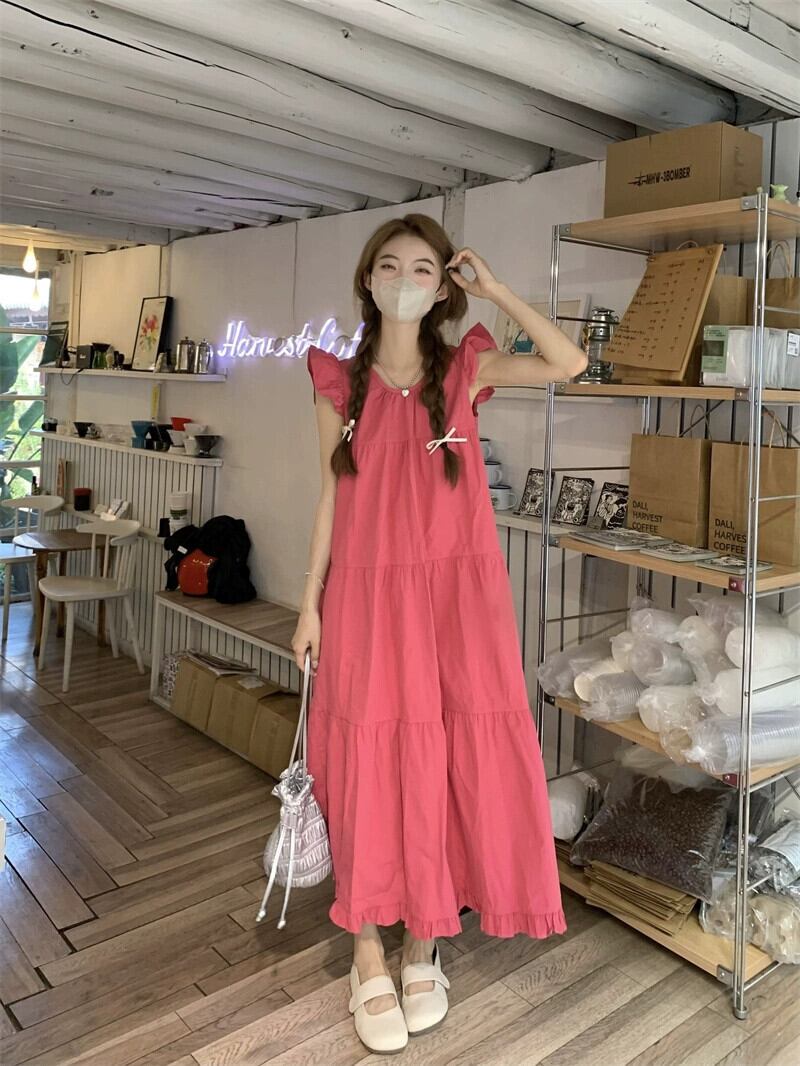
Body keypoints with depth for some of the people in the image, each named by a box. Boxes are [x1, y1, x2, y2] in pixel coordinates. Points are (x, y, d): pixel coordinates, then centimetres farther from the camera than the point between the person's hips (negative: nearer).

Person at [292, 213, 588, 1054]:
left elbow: (569, 363, -9)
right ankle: (368, 957, 23)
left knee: (446, 762, 5)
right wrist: (310, 604, 3)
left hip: (456, 592, 0)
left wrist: (494, 289, -4)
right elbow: (332, 498, 6)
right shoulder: (339, 384, 5)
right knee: (370, 763, 4)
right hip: (367, 595, 0)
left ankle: (424, 946, 26)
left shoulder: (467, 369, 4)